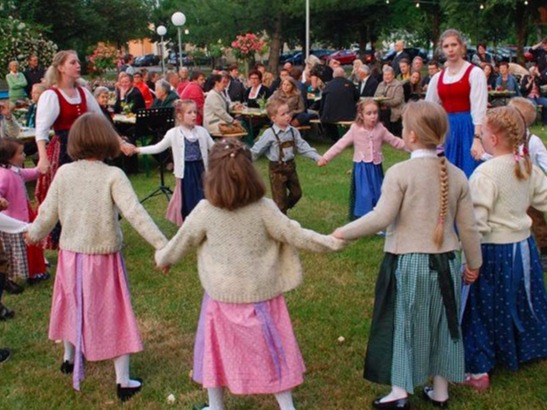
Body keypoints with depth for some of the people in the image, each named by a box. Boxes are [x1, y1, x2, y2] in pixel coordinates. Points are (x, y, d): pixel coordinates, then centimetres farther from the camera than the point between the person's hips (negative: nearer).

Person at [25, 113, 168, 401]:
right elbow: (134, 213, -24)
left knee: (74, 307, 25)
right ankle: (123, 381, 15)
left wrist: (34, 234, 24)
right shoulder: (113, 175, -16)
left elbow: (48, 213, 4)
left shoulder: (63, 173, -5)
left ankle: (70, 359, 48)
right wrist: (161, 245, -24)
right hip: (103, 258, -4)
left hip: (70, 256, 4)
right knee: (113, 315, 8)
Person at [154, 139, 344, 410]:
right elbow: (296, 236, -7)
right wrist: (332, 242, 7)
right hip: (260, 295, 0)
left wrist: (162, 259, 24)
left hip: (222, 296, 0)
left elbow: (180, 244, 4)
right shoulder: (263, 208, -12)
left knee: (216, 350, 18)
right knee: (272, 352, 13)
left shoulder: (205, 211, -10)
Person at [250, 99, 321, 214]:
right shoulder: (269, 134, -17)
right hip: (277, 169, -6)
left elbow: (302, 146, 0)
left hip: (290, 166, 6)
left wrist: (316, 157, -10)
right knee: (280, 198, 3)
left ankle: (281, 213, 39)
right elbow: (256, 150, -12)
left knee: (296, 193, 16)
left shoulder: (293, 131, -2)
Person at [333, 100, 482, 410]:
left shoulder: (400, 172, -15)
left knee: (402, 325, 9)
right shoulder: (457, 175, -1)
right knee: (441, 324, 17)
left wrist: (345, 232, -5)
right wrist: (474, 263, 16)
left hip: (407, 263, -4)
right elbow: (468, 227, 3)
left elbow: (381, 218, -18)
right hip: (445, 262, 5)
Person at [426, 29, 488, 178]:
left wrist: (477, 139, -20)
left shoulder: (475, 73, -5)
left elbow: (479, 110, -12)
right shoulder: (437, 78, 11)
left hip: (467, 129, -5)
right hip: (445, 130, 5)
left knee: (469, 176, -3)